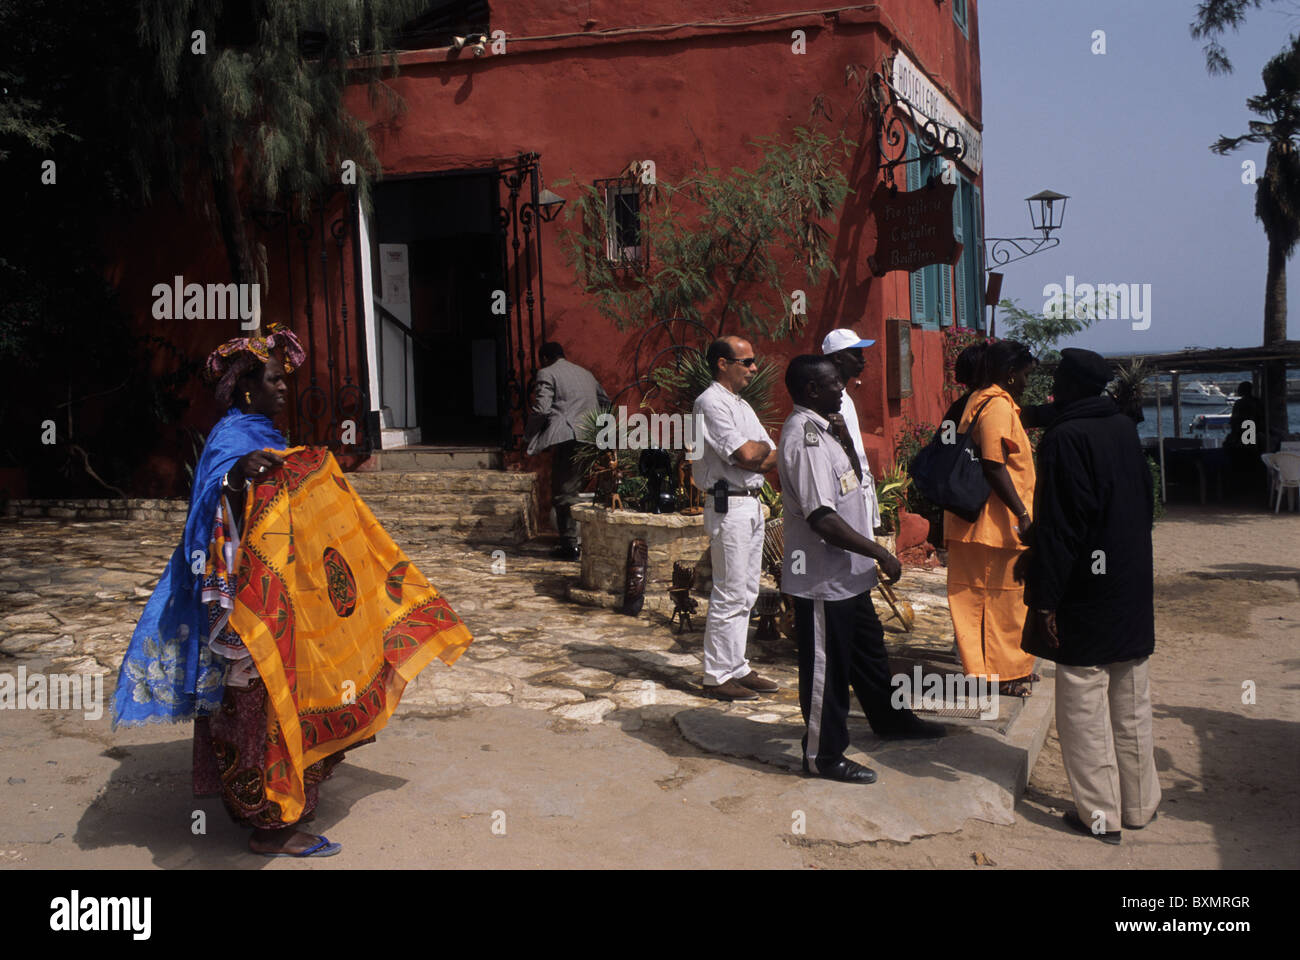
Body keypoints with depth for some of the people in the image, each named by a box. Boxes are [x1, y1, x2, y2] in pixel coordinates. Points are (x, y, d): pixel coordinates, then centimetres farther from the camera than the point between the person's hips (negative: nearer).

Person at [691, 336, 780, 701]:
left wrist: (754, 453, -8)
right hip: (729, 505, -9)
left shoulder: (742, 406, 18)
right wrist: (762, 447, 1)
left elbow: (773, 458, 12)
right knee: (730, 595, -5)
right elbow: (747, 454, -20)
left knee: (745, 593, 13)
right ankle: (717, 675, 3)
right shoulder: (711, 403, -12)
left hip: (751, 504, 9)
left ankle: (737, 668, 22)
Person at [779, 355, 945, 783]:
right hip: (823, 578, -10)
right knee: (826, 667, 3)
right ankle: (823, 755, 17)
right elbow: (823, 518, -29)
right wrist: (881, 553, -21)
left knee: (868, 650, 25)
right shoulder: (804, 437, -24)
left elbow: (855, 477, 18)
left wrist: (845, 438, -1)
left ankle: (890, 718, 45)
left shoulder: (822, 430, 8)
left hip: (847, 573, 10)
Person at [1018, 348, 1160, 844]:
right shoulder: (1125, 429, 6)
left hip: (1086, 594, -7)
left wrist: (1044, 598, -16)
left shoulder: (1065, 439, -17)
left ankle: (1100, 813, 10)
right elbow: (1146, 502, 15)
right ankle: (1140, 803, 26)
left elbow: (1059, 528, -20)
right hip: (1133, 587, 8)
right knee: (1132, 702, 16)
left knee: (1085, 707, 3)